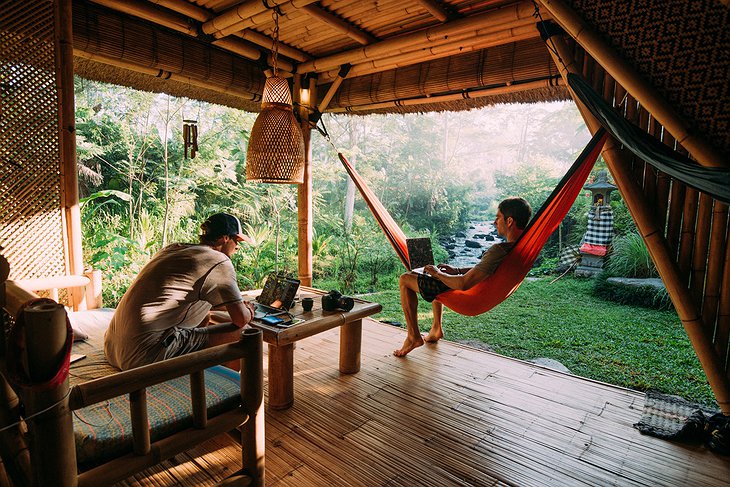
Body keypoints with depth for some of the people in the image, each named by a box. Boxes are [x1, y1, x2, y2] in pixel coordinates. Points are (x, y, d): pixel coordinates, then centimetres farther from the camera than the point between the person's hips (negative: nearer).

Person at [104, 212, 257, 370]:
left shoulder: (172, 248, 15)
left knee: (204, 319, 26)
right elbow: (241, 319, -11)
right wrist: (248, 311, 12)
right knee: (239, 333, -6)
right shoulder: (219, 262, -9)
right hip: (147, 355, -10)